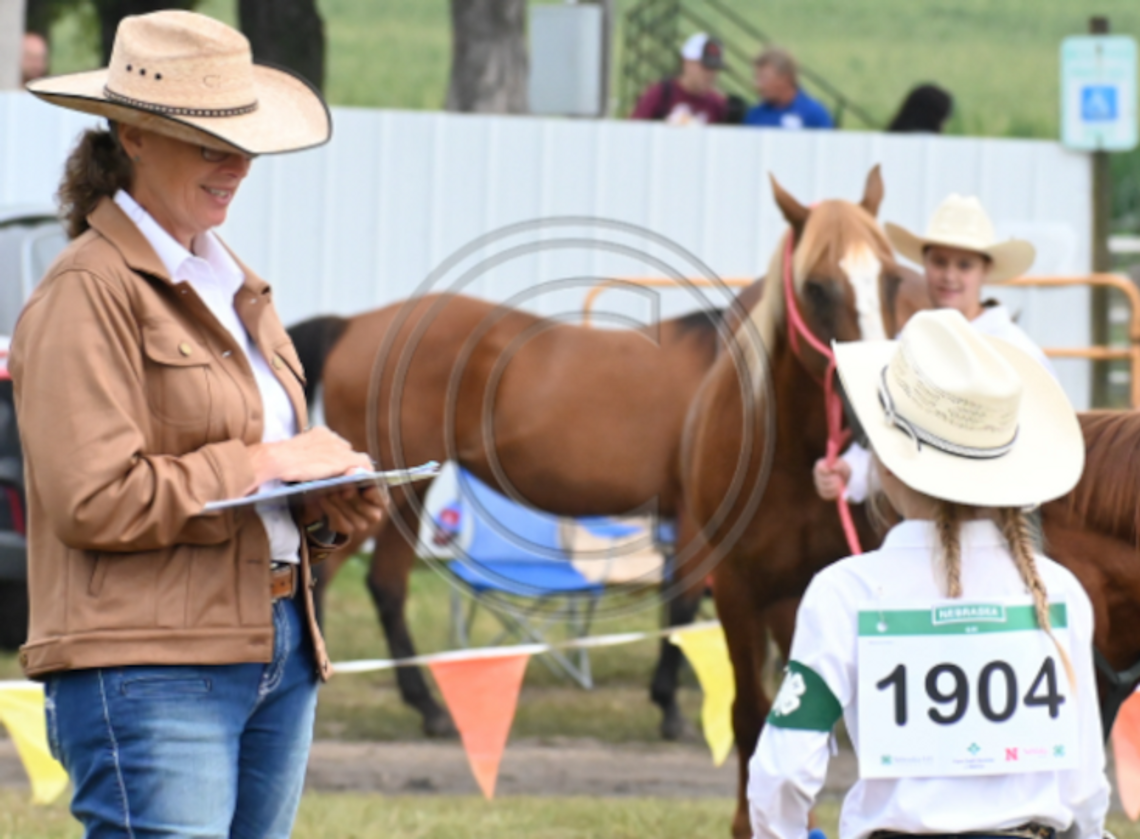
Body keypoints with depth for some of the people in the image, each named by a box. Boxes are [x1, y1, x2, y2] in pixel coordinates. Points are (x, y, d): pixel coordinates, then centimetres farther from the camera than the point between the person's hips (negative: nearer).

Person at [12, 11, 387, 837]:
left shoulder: (233, 285, 20)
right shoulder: (89, 292, -8)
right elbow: (94, 502, -17)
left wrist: (332, 509, 6)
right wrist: (264, 465, -14)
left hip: (279, 653, 9)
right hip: (147, 672, -9)